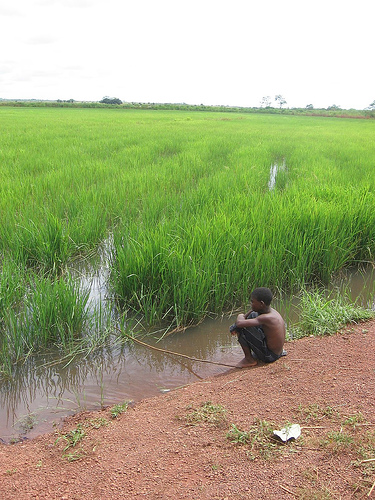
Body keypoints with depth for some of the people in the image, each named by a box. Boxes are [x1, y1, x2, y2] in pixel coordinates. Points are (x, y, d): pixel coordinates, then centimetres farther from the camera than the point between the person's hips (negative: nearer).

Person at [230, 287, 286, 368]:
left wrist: (240, 316, -9)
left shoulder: (267, 318, -29)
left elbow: (239, 323, -32)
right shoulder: (270, 310, -4)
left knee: (241, 327, -18)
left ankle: (249, 359, 0)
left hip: (269, 357, -9)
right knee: (253, 315, 17)